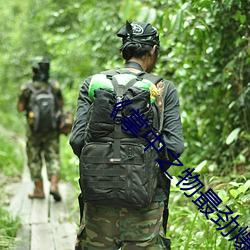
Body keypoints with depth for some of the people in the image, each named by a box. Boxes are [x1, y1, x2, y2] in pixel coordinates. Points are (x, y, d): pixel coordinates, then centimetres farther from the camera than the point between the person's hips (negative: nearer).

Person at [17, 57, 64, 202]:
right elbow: (61, 103, 9)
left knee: (34, 160, 11)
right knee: (53, 158, 6)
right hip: (52, 130, 1)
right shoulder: (54, 86, -4)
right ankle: (54, 185, -13)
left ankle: (39, 190, 14)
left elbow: (20, 108, -4)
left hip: (34, 130, -1)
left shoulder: (27, 88, -10)